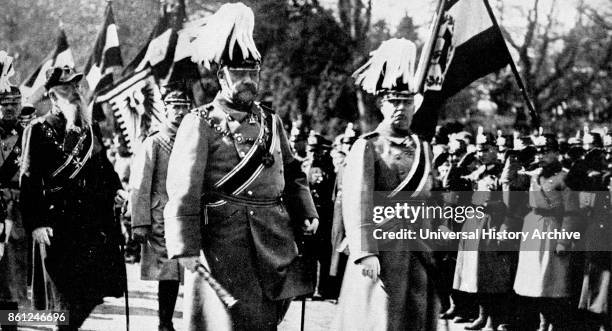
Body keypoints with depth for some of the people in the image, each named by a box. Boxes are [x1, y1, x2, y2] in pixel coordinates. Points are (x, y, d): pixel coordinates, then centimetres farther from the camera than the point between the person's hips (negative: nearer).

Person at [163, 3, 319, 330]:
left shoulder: (271, 122, 16)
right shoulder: (200, 124, -4)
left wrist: (306, 214, 7)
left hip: (274, 244, 6)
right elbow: (183, 193, -11)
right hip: (223, 247, -5)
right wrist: (185, 248, -19)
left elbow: (292, 174, 24)